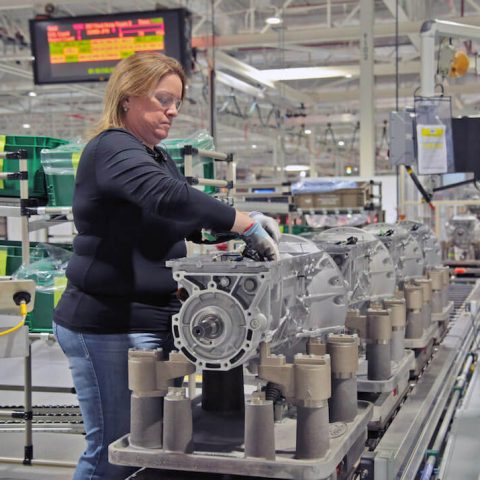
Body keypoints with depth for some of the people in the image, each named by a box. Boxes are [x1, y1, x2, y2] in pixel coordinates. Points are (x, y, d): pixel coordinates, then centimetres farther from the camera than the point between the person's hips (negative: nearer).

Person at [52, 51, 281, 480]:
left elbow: (182, 220, 19)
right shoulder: (113, 149, -12)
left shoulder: (156, 157, 19)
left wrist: (243, 227, 3)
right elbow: (169, 198, -30)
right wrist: (245, 224, -26)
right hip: (110, 325, -9)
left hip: (149, 320, 9)